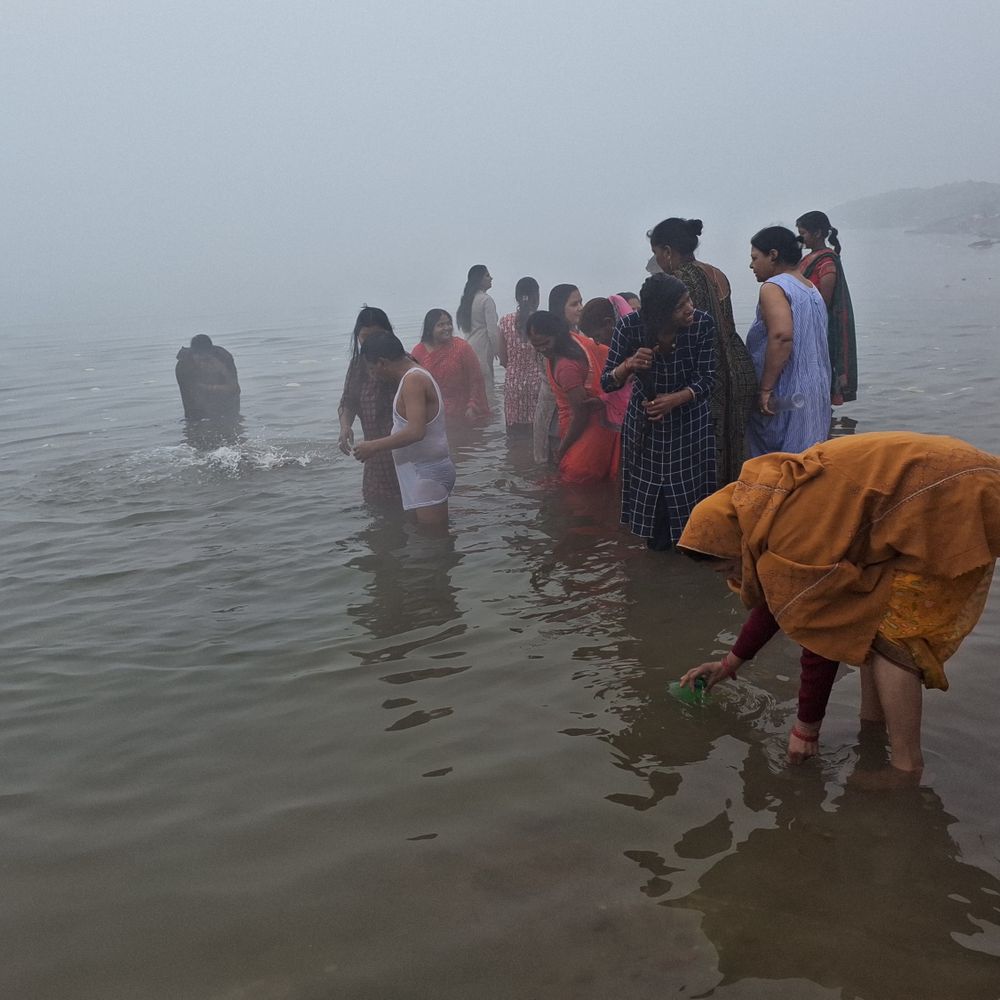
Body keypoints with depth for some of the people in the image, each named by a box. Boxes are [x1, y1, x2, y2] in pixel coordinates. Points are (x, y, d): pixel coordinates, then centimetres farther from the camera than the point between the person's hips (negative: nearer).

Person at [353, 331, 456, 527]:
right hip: (426, 471, 10)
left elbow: (415, 432, -26)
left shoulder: (413, 380, -16)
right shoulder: (417, 375, 14)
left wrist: (374, 447, -18)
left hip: (427, 473, -10)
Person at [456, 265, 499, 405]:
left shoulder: (467, 299, 12)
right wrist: (498, 351, -8)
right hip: (483, 349, -8)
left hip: (469, 345, 8)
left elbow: (463, 326, 17)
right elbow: (492, 330, -16)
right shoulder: (486, 300, -13)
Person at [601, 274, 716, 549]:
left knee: (688, 484, 6)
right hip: (644, 419, 1)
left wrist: (675, 399, -32)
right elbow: (607, 383, -16)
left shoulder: (702, 324, -22)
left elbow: (707, 379, -15)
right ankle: (657, 538, 37)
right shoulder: (630, 326, -22)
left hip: (689, 419, 0)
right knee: (649, 484, 12)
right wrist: (628, 365, -37)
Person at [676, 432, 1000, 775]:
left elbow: (819, 636, -13)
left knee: (890, 636, -7)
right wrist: (730, 663, 32)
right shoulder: (769, 507, 8)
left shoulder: (792, 542, -21)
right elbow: (774, 599, 22)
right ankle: (872, 729, 22)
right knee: (865, 614, 13)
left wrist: (806, 727, 1)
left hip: (954, 503, -10)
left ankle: (906, 769, -1)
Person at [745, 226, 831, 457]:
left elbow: (781, 336, -26)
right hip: (815, 399, 9)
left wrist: (765, 389, -23)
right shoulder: (812, 289, 17)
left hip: (785, 400, -9)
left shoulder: (773, 287, -11)